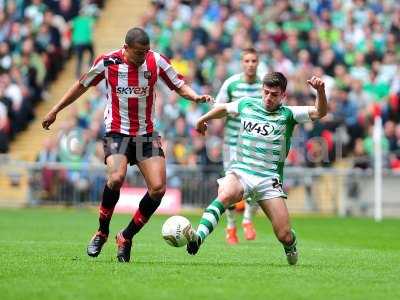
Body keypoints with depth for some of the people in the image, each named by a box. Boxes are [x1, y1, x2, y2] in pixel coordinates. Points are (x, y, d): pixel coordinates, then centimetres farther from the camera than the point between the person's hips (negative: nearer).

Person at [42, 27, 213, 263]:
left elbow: (179, 85, 3)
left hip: (147, 134, 3)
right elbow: (82, 86, 7)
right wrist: (55, 111, 13)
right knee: (116, 177, -28)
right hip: (117, 133, -3)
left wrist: (196, 96, -19)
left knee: (158, 188, -11)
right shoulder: (107, 62, -8)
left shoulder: (156, 61, -5)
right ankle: (102, 232, -5)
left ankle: (126, 237, 7)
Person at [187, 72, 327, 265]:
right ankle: (198, 237, -50)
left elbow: (319, 112, -10)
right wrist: (203, 120, 44)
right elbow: (224, 108, 31)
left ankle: (290, 246, 31)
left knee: (284, 236, -6)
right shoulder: (247, 104, 11)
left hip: (269, 179, -1)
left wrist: (320, 91, -28)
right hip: (239, 171, 1)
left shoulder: (287, 115, 2)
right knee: (225, 195, -37)